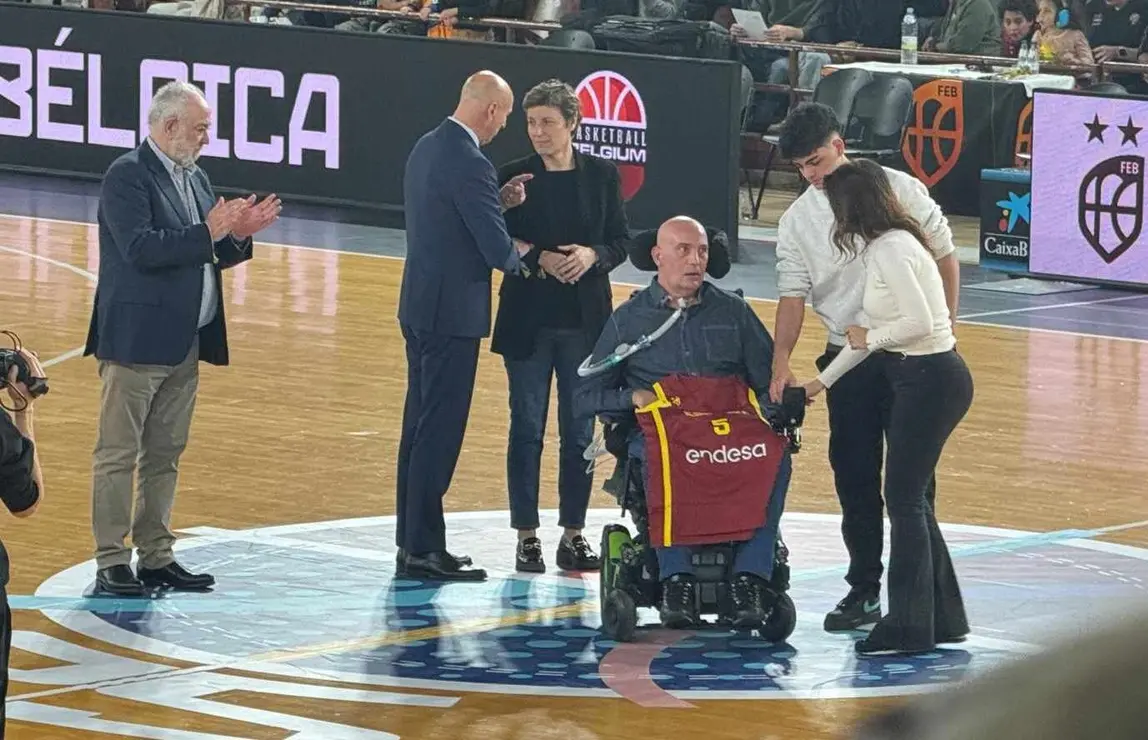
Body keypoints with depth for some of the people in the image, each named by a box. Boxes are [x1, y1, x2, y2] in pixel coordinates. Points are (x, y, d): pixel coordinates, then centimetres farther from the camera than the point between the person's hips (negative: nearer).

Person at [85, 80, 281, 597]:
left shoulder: (195, 179, 15)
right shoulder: (128, 176, -11)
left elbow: (208, 256, 18)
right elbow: (140, 249, -22)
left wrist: (238, 235, -2)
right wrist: (208, 233, -22)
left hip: (185, 342, 9)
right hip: (137, 340, -9)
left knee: (165, 456, 12)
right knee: (118, 455, -3)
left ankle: (156, 556, 18)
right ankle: (110, 562, -2)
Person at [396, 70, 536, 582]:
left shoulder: (427, 148, 9)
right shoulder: (469, 164, -20)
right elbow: (497, 249, -21)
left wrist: (497, 201, 7)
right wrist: (521, 255, 1)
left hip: (419, 306, 10)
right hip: (452, 312, -10)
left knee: (421, 426, 15)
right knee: (440, 430, -4)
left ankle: (413, 540, 22)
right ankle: (422, 550, -2)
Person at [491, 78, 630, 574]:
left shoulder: (601, 175, 2)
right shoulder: (514, 177, -1)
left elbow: (620, 242, 4)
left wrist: (592, 255, -16)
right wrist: (538, 259, -19)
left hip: (585, 321, 1)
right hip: (527, 321, -1)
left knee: (580, 431, 4)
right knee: (526, 428, 1)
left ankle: (573, 534, 12)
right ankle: (527, 537, 7)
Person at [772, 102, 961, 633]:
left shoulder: (899, 190, -5)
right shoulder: (797, 221, 2)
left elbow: (944, 258, 2)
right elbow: (793, 293, -1)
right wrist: (781, 361, -14)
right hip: (848, 358, 3)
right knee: (853, 476, 5)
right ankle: (864, 589, 15)